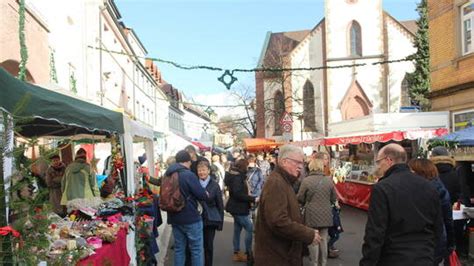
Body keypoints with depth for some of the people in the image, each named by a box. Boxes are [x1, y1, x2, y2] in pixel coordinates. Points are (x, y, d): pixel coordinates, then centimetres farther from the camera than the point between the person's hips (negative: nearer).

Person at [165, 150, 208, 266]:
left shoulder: (168, 175, 5)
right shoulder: (189, 175, -18)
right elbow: (202, 195, -15)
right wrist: (206, 194, 7)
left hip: (174, 218, 7)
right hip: (191, 218, -7)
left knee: (179, 248, 14)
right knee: (197, 249, 4)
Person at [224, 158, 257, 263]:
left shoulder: (235, 175, 12)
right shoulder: (237, 177, -19)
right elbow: (238, 194, -26)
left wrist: (251, 199, 11)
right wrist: (253, 199, -22)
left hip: (237, 207, 10)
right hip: (239, 208, -10)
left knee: (237, 230, 14)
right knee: (250, 228, -8)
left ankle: (237, 253, 21)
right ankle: (248, 254, -1)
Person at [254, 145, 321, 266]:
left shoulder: (284, 182, 15)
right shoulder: (275, 183, -20)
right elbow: (279, 222, -30)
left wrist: (307, 231, 10)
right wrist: (309, 234, -21)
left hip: (283, 253, 10)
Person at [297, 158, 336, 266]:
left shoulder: (306, 180, -13)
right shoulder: (329, 180, -4)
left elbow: (300, 198, -7)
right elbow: (333, 198, 6)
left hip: (312, 215, -3)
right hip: (325, 214, 3)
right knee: (323, 239, 15)